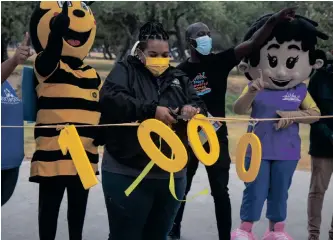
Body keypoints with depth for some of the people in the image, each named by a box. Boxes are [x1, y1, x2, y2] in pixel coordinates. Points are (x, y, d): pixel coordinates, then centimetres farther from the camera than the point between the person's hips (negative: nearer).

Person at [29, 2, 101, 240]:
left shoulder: (93, 75, 12)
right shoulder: (48, 65, -6)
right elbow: (54, 41, -26)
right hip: (54, 156, -5)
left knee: (78, 208, 18)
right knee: (50, 208, 4)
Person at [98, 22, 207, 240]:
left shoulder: (179, 78, 15)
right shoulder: (125, 70, 0)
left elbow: (201, 108, 11)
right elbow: (109, 99, -17)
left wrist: (192, 110, -14)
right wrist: (151, 110, -24)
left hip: (171, 175, 5)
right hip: (127, 174, -5)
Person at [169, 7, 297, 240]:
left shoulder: (219, 61, -4)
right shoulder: (181, 71, -2)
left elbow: (252, 44, -14)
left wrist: (274, 21, -26)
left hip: (217, 138, -1)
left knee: (221, 191, 2)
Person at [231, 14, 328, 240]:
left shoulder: (300, 91, -1)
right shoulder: (254, 90, -7)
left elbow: (316, 114, -2)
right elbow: (239, 109, -21)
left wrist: (292, 115, -19)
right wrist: (251, 92, -41)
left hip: (287, 152, 2)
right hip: (258, 149, -2)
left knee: (280, 192, 12)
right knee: (255, 191, 2)